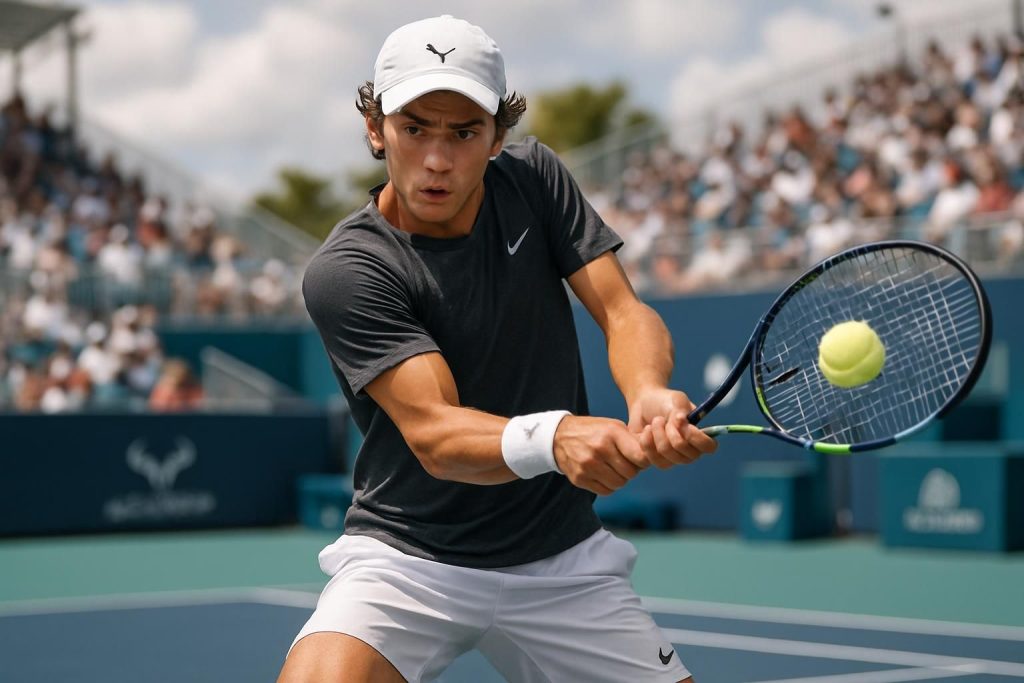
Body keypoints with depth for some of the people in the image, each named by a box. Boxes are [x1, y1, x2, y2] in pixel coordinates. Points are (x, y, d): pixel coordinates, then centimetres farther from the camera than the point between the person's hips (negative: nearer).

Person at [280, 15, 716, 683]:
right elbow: (433, 434, -26)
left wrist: (650, 394, -32)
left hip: (562, 563, 4)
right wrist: (553, 437, -47)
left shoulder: (533, 178, -1)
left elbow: (623, 310, -8)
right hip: (407, 559, -4)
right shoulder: (345, 271, -16)